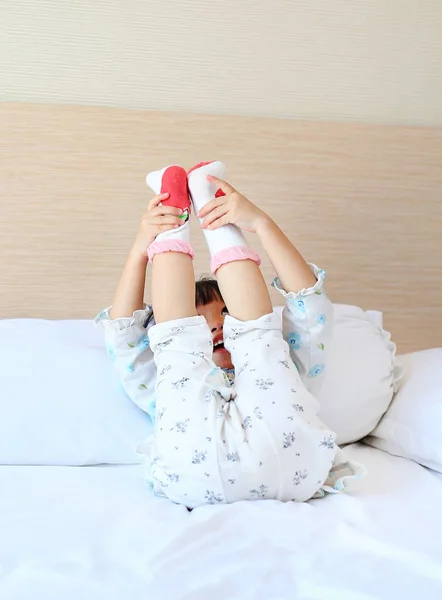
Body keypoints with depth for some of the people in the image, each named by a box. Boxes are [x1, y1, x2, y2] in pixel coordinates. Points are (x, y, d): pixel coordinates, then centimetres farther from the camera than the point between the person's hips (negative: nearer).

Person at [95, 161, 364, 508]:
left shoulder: (274, 380, 39)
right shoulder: (173, 390, 40)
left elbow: (312, 311, 22)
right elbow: (123, 339, 25)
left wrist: (261, 223, 13)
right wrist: (140, 248, 15)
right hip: (194, 477, 0)